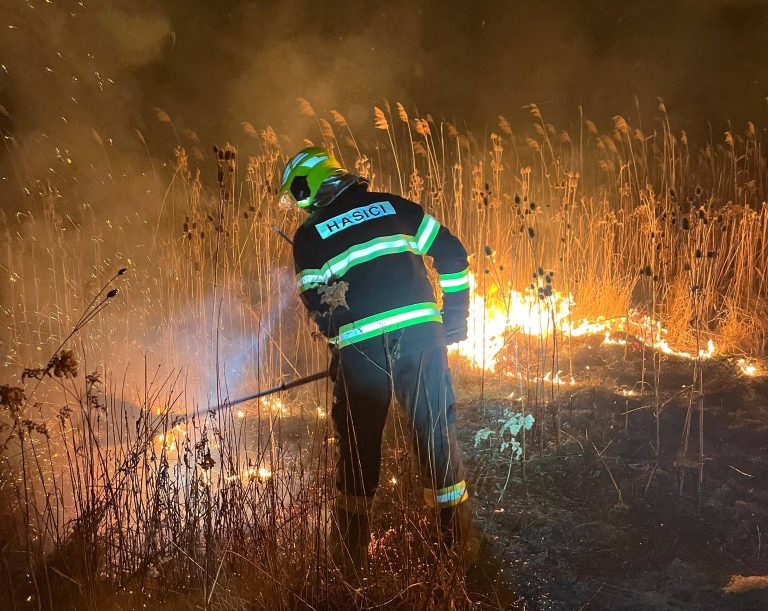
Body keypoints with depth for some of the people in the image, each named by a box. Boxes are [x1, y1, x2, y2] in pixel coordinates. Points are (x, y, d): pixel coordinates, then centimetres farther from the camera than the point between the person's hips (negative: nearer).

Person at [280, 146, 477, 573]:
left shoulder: (308, 236, 8)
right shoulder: (391, 206, 14)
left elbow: (318, 303, 5)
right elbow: (451, 253, 12)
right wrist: (454, 314, 17)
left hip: (360, 345, -2)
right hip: (420, 331, 2)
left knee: (359, 441, 12)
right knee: (437, 430, 8)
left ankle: (354, 547, 21)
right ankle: (458, 537, 10)